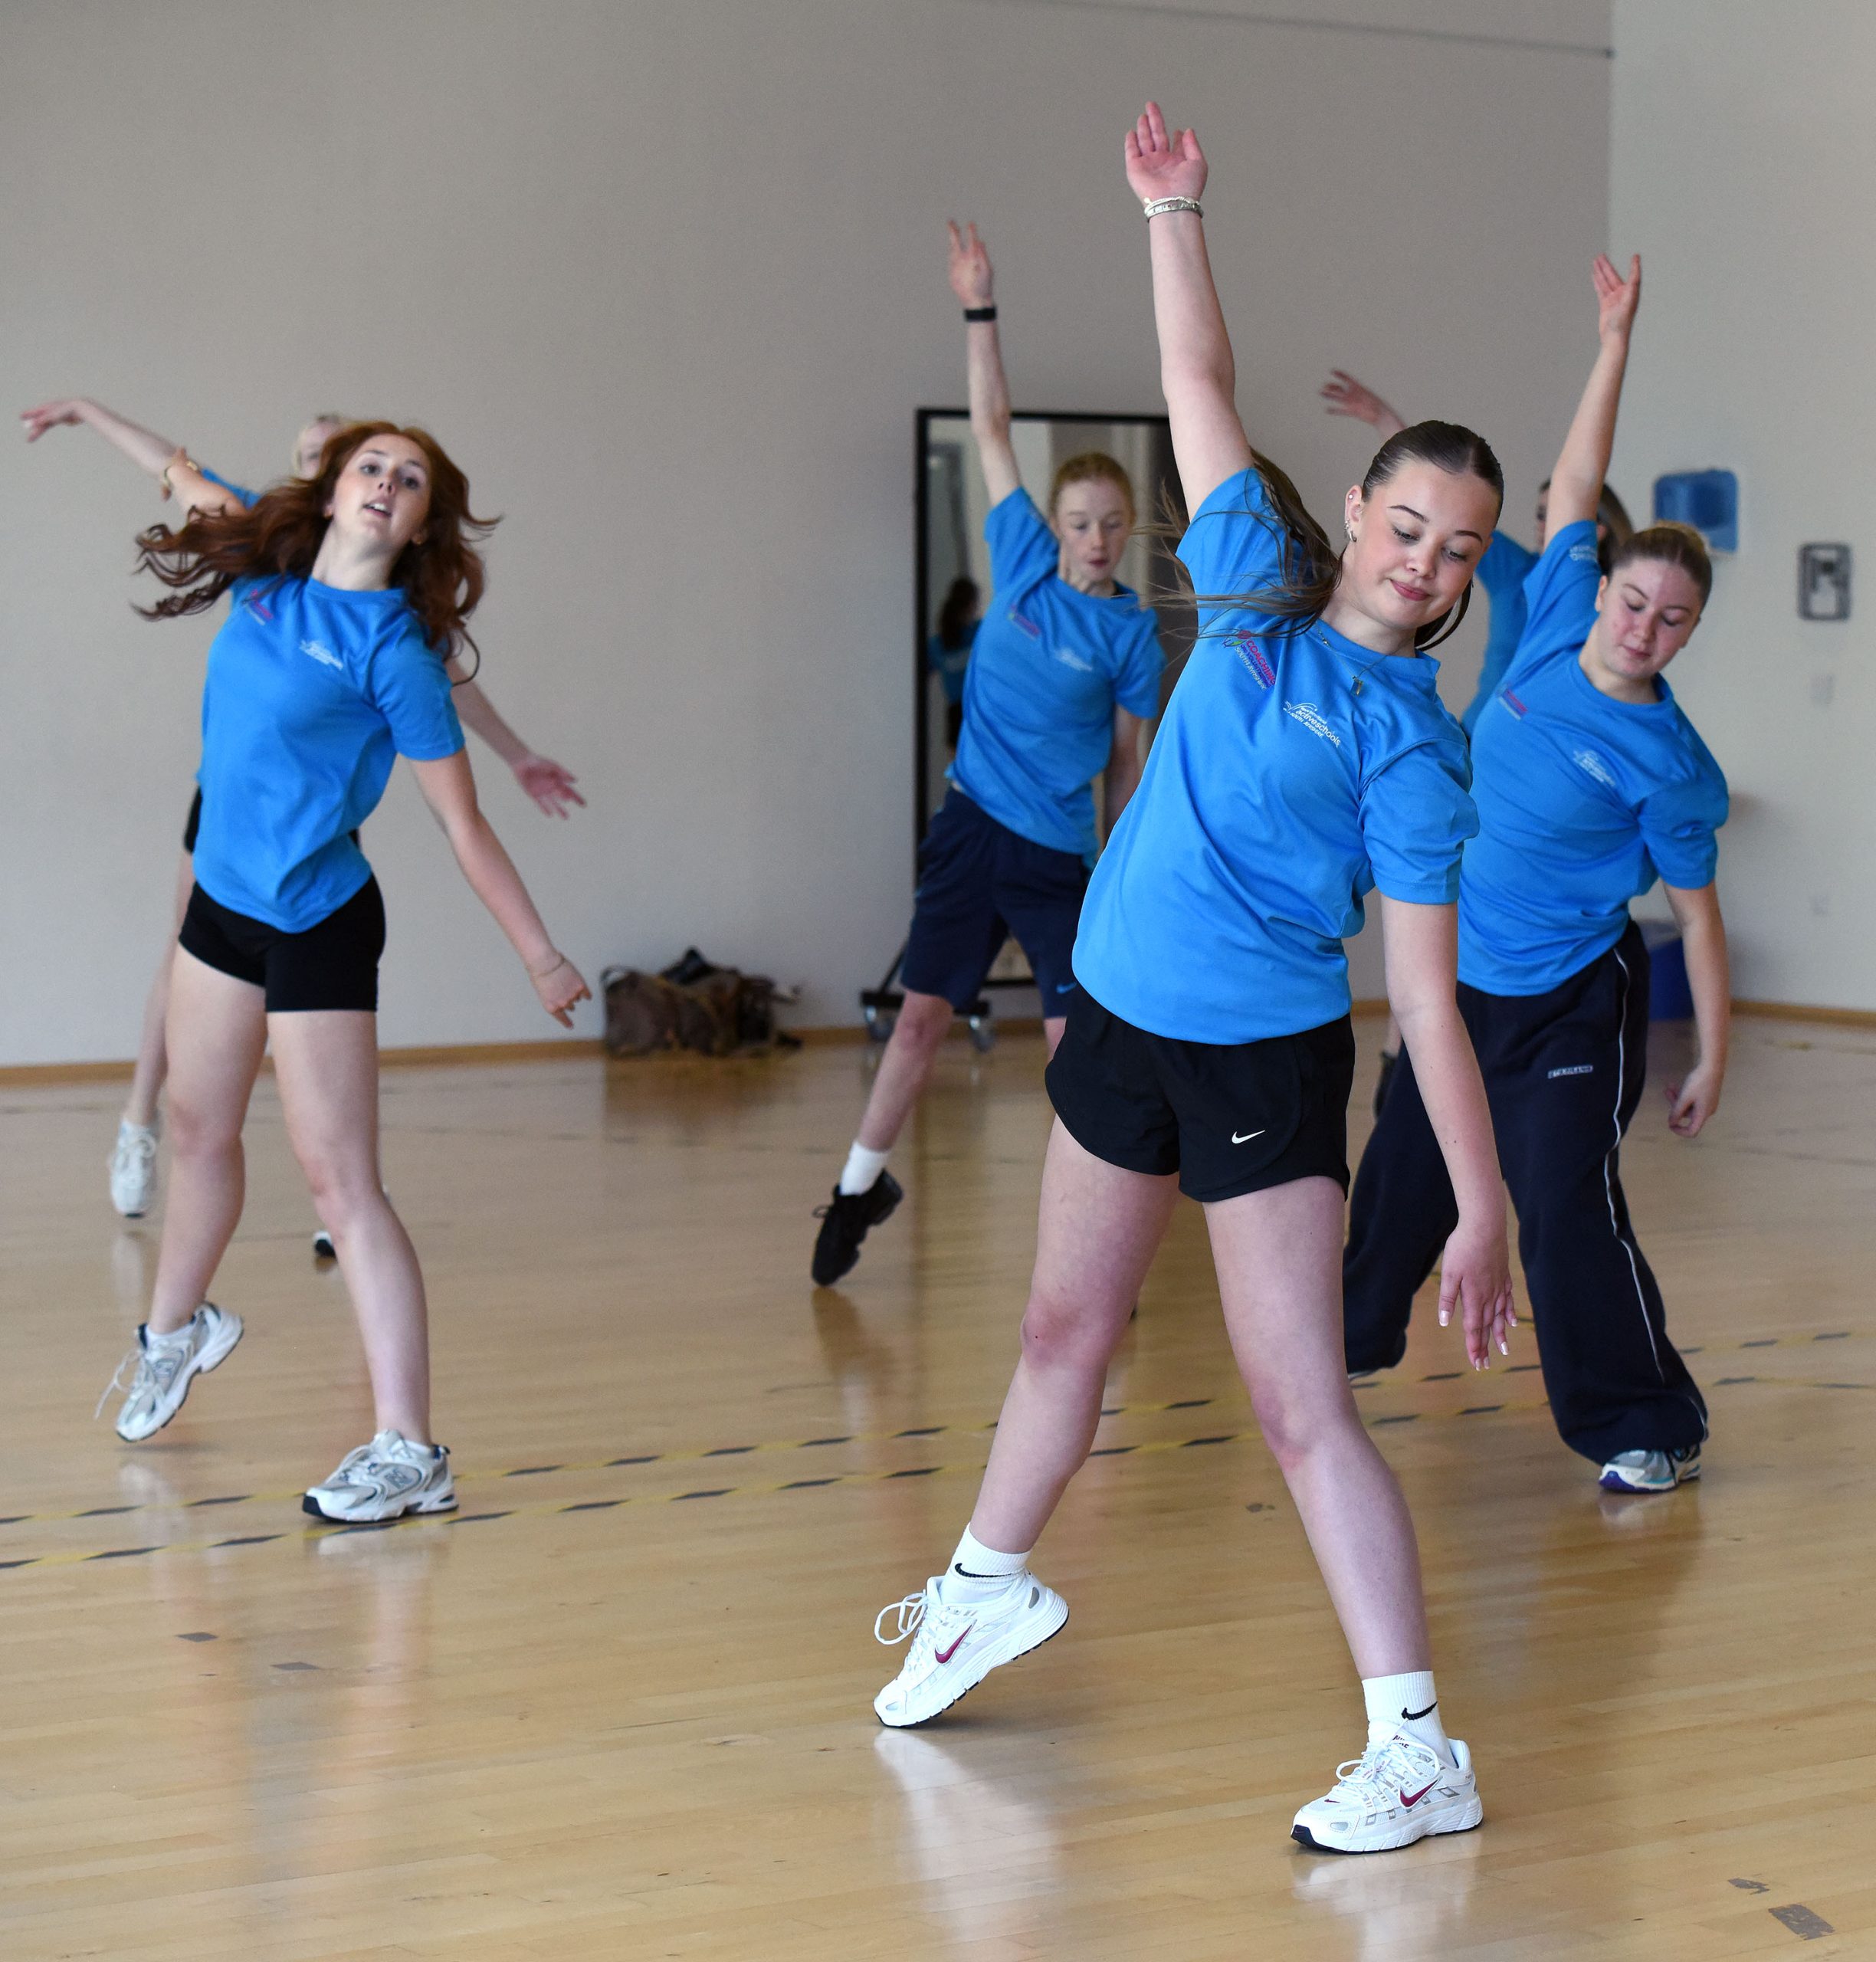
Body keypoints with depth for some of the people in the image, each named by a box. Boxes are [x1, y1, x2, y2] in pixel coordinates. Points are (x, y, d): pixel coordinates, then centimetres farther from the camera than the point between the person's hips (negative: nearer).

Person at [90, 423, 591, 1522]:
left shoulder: (392, 649, -17)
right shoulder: (267, 570, 0)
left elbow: (462, 824, -14)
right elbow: (190, 481, 24)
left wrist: (543, 957, -13)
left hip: (317, 924, -7)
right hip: (225, 899, 7)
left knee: (341, 1180, -12)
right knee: (200, 1128, 24)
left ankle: (409, 1452, -12)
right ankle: (177, 1330, 49)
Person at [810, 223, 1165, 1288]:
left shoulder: (1133, 631, -3)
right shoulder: (1026, 561, 2)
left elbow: (1130, 758, 5)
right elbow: (992, 427, 2)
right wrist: (983, 312, -1)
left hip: (1059, 855, -2)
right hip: (973, 828, 2)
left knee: (1076, 1041, -3)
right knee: (922, 1016, 4)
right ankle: (861, 1184, 20)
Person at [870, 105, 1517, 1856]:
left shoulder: (1408, 741, -13)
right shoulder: (1256, 580, 1)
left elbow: (1431, 1000, -15)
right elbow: (1199, 382, 9)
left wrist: (1483, 1207, -20)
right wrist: (1174, 212, 5)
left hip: (1263, 1059, -6)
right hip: (1120, 1015, 6)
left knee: (1300, 1404, -10)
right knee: (1066, 1327, 22)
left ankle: (1419, 1752, -8)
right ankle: (990, 1588, 44)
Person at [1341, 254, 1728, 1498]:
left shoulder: (1667, 764, -17)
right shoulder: (1555, 629, -4)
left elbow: (1700, 916, -11)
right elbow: (1576, 486, 2)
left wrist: (1713, 1062, -12)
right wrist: (1616, 344, -1)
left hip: (1570, 1005, -6)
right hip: (1467, 976, 6)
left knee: (1570, 1209, -12)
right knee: (1404, 1172, 19)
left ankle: (1652, 1429, 0)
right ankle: (1357, 1333, 43)